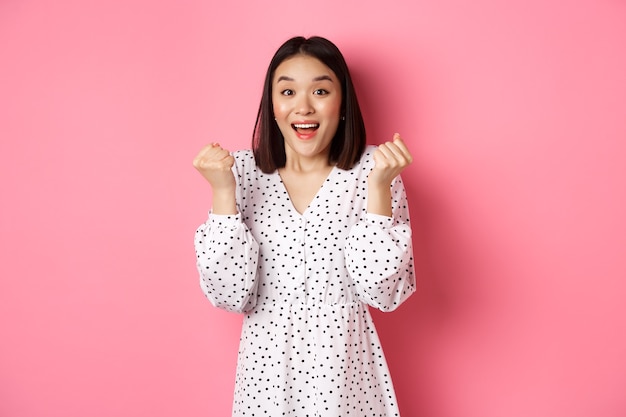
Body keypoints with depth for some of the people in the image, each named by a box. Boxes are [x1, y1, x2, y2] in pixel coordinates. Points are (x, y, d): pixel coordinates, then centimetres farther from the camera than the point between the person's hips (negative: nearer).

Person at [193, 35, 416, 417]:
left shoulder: (372, 171, -10)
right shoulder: (243, 172, -7)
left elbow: (385, 294, -14)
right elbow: (231, 296, -11)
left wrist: (379, 187, -22)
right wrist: (222, 191, -19)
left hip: (345, 369, -1)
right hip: (267, 367, 1)